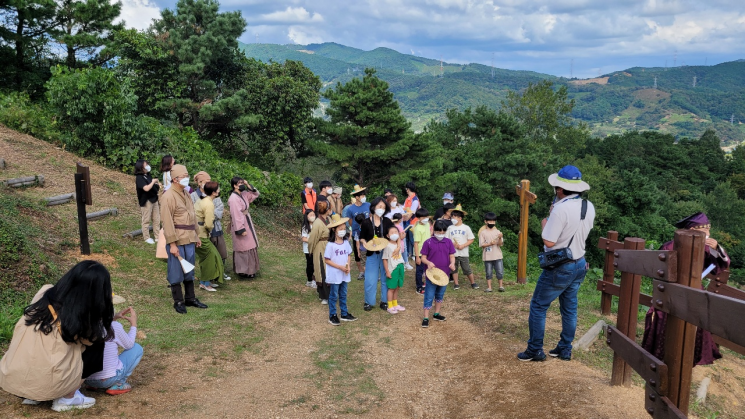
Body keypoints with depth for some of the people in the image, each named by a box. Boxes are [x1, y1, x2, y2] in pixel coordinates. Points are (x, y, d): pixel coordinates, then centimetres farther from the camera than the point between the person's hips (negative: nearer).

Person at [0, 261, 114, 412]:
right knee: (98, 347, 8)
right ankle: (67, 398, 10)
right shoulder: (84, 317, -11)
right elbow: (103, 335, 9)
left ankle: (32, 395, 19)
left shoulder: (45, 292, 0)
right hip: (43, 384, -6)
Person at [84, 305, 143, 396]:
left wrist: (114, 317, 16)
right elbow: (129, 345, 3)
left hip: (86, 379, 6)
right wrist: (133, 324, 13)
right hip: (108, 380, -6)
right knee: (137, 348, 11)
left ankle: (93, 385, 18)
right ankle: (118, 385, 4)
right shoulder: (115, 327, -16)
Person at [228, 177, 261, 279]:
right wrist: (241, 229, -25)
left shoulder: (243, 194, 5)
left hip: (247, 222, 9)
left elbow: (256, 194, 14)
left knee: (249, 246, 15)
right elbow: (236, 215, -24)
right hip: (240, 224, -9)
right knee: (243, 248, -1)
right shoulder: (234, 198, -21)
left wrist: (248, 185, 0)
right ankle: (243, 271, 9)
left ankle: (249, 269, 26)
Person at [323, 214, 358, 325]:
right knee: (333, 296, 6)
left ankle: (344, 314, 28)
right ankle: (332, 316, 17)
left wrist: (348, 266, -8)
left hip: (345, 274, 6)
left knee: (343, 295, 17)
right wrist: (340, 267, -19)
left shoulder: (346, 242, 1)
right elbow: (327, 260, -14)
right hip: (334, 275, -5)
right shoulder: (330, 245, -17)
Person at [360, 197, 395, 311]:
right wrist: (365, 243, -16)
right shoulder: (366, 222, -5)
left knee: (385, 278, 8)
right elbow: (362, 238, 5)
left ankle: (384, 301, 22)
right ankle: (369, 302, 18)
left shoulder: (387, 221, -1)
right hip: (372, 254, -1)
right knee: (370, 279, 2)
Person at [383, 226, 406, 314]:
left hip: (400, 268, 6)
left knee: (397, 287, 14)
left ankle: (395, 304, 26)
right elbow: (385, 259, -12)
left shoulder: (398, 245, 6)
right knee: (391, 288, 2)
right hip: (392, 269, -6)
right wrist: (387, 271, -13)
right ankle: (390, 306, 11)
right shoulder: (388, 246, -13)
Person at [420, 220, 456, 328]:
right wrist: (428, 262, -27)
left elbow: (452, 255, 4)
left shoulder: (448, 242, 1)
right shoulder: (428, 242, -9)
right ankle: (426, 318, 6)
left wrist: (452, 263, -17)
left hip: (444, 274, 4)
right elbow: (423, 258, -6)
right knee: (429, 297, 0)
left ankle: (436, 314, 33)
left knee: (440, 295, 18)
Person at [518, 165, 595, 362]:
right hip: (579, 265, 8)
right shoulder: (589, 207, 1)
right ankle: (565, 350, 26)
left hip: (559, 269, -8)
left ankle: (535, 350, 11)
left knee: (538, 307, 5)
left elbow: (549, 242, -23)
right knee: (570, 309, 17)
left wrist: (545, 224, -5)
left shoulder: (561, 209, -24)